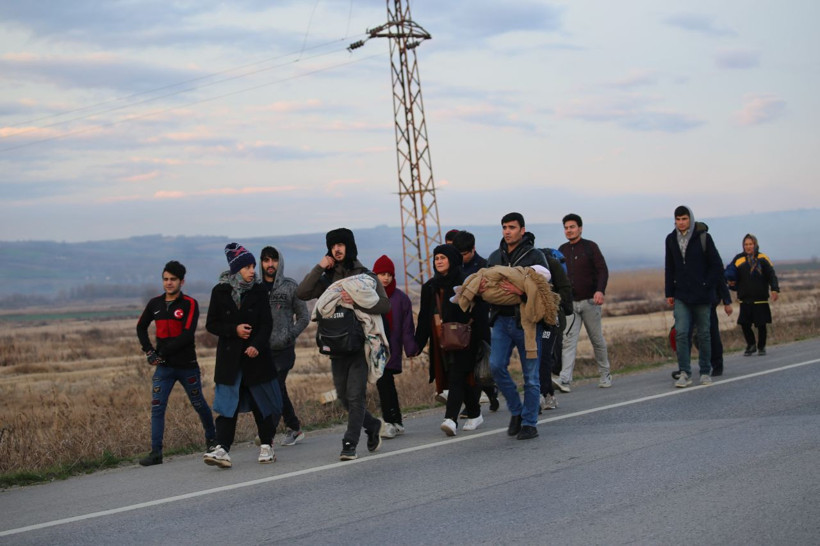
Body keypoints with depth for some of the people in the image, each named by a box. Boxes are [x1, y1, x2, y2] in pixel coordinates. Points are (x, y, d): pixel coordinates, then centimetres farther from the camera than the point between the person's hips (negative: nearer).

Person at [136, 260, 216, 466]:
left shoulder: (190, 304, -8)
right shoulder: (155, 304, 6)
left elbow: (187, 335, -18)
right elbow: (141, 327, 20)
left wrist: (162, 352, -19)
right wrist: (149, 351, 5)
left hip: (187, 365, -3)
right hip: (163, 366, 3)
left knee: (199, 404, 12)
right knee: (157, 407, -7)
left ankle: (212, 439, 34)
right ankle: (156, 452, -8)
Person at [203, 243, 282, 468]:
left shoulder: (259, 291, 3)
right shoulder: (220, 292, 1)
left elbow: (266, 323, -2)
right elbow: (211, 325, 2)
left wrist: (257, 345, -18)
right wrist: (234, 330, -13)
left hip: (256, 355, 1)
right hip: (229, 357, -1)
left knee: (261, 402, 7)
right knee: (228, 404, -7)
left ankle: (266, 445, 20)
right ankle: (222, 449, -14)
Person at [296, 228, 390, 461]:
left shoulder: (366, 276, 0)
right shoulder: (327, 278, 12)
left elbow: (385, 304, -12)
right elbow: (302, 293, -2)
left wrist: (357, 301, -25)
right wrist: (318, 268, -7)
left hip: (360, 343, -5)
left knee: (355, 395, -10)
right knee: (344, 396, 12)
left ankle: (350, 444, -7)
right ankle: (372, 426, 34)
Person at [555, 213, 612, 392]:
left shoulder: (590, 247, -2)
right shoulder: (562, 250, 10)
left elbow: (603, 270, -10)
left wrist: (600, 290, -25)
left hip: (589, 301, -3)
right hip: (570, 303, 3)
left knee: (597, 340, 8)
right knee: (568, 341, -10)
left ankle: (605, 375, 25)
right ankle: (565, 380, -19)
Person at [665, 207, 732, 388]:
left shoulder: (703, 238, -5)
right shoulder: (671, 240, 7)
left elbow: (717, 266, -3)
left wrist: (706, 286, -10)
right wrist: (669, 293, 9)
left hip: (701, 296, -3)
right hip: (681, 297, 3)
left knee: (704, 334, 6)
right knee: (681, 333, -9)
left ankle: (705, 372, 18)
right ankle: (684, 373, -6)